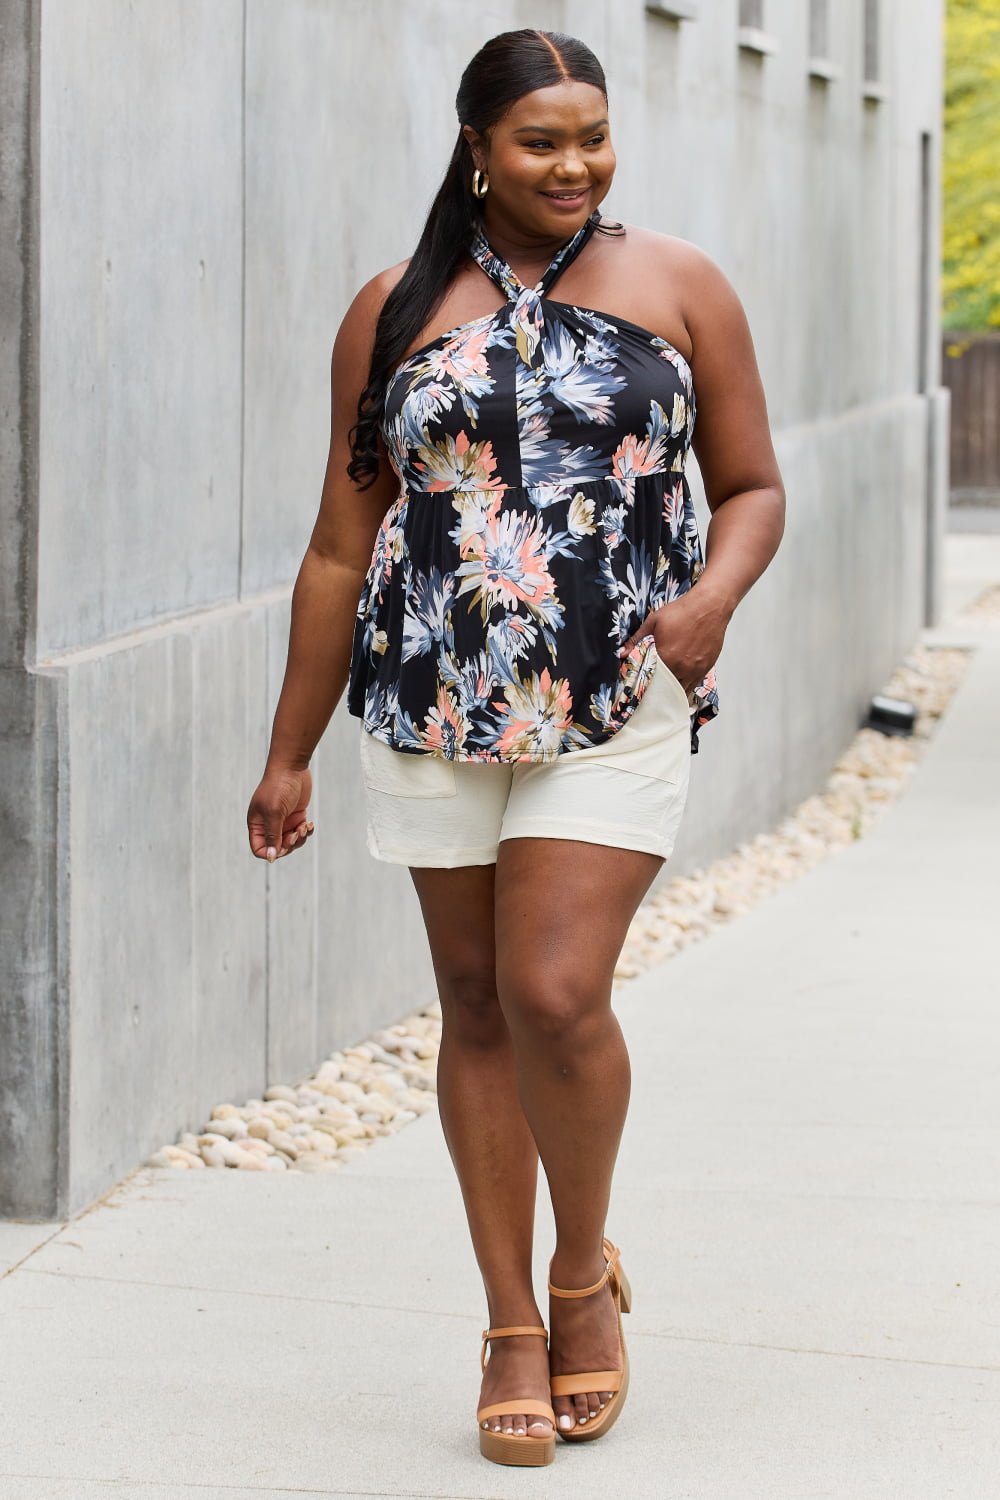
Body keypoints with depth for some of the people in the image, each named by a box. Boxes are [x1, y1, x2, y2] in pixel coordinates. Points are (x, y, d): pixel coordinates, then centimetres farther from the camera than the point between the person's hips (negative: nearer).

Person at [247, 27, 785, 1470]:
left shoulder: (678, 288, 4)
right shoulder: (395, 312, 6)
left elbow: (754, 489, 9)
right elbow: (343, 549, 10)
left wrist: (713, 595, -13)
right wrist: (291, 752, 9)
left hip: (618, 705, -2)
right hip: (433, 704, 2)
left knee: (556, 991, -13)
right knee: (476, 1003, 7)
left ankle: (587, 1269, 12)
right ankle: (513, 1323, 18)